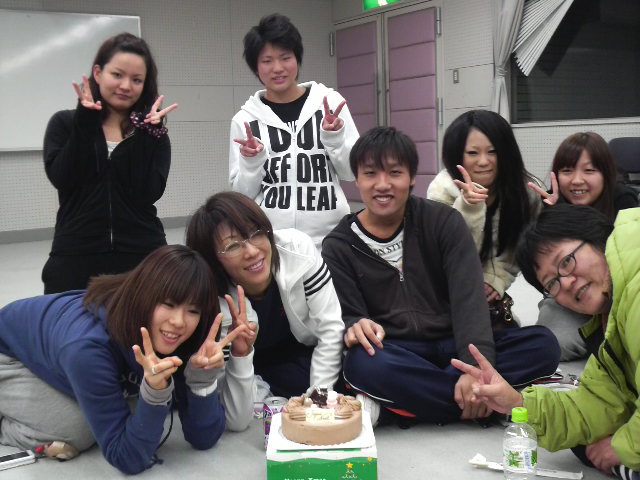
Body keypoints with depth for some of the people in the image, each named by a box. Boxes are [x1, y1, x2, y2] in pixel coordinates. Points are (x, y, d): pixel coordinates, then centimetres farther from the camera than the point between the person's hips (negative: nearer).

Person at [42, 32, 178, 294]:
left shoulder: (153, 134, 7)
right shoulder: (65, 124, 7)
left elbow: (148, 194, -8)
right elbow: (62, 179, -10)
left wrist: (145, 134, -12)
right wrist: (85, 123, -13)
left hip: (142, 257, 1)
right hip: (75, 259, 0)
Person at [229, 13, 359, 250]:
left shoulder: (330, 101, 1)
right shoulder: (245, 119, 1)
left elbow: (352, 172, 3)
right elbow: (243, 193, 4)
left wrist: (334, 137, -13)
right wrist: (252, 161, -13)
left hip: (328, 237, 0)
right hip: (269, 241, 0)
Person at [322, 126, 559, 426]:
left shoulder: (442, 221, 1)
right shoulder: (338, 247, 1)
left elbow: (469, 295, -12)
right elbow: (348, 315, -4)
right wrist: (356, 327, -31)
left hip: (453, 346, 3)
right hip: (393, 353, -2)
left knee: (543, 345, -23)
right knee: (363, 363, -38)